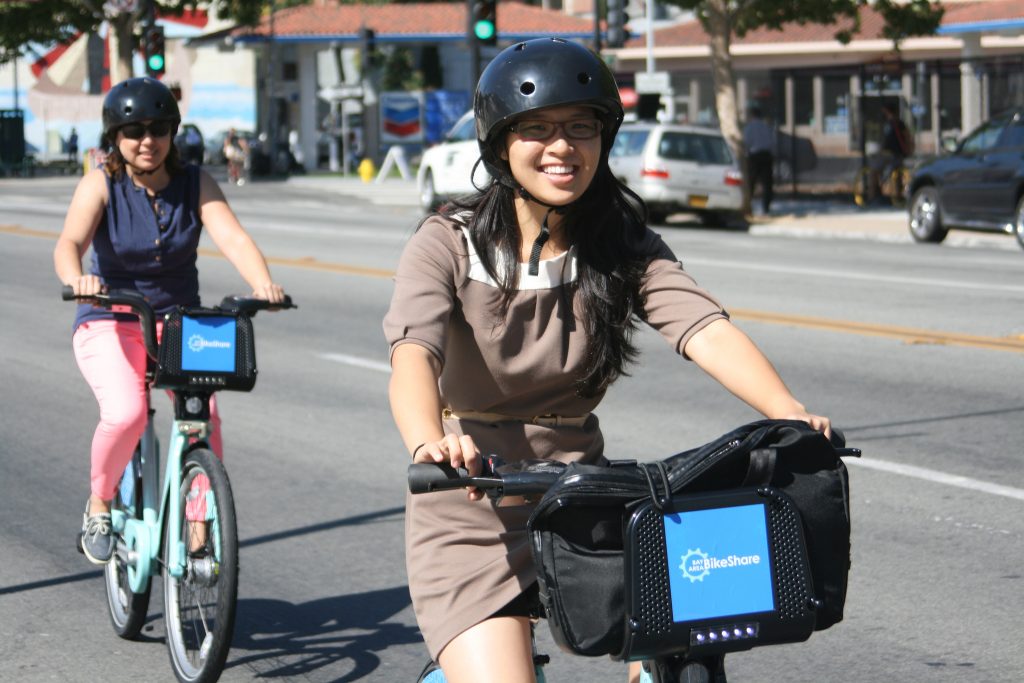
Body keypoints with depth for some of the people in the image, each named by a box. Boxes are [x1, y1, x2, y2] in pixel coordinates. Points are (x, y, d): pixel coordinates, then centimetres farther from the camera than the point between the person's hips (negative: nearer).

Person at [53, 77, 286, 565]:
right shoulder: (100, 185, -8)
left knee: (205, 415, -24)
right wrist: (76, 278, -48)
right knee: (126, 414, -29)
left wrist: (263, 284, -38)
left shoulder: (195, 184, -2)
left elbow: (232, 237, -17)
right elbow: (69, 242, -24)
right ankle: (99, 506, -1)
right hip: (111, 325, -2)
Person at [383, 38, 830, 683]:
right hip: (471, 519, -3)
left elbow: (707, 331, -16)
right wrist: (430, 445, -48)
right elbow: (414, 355, -25)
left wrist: (791, 413, -35)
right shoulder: (448, 243, -8)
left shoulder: (627, 248, 0)